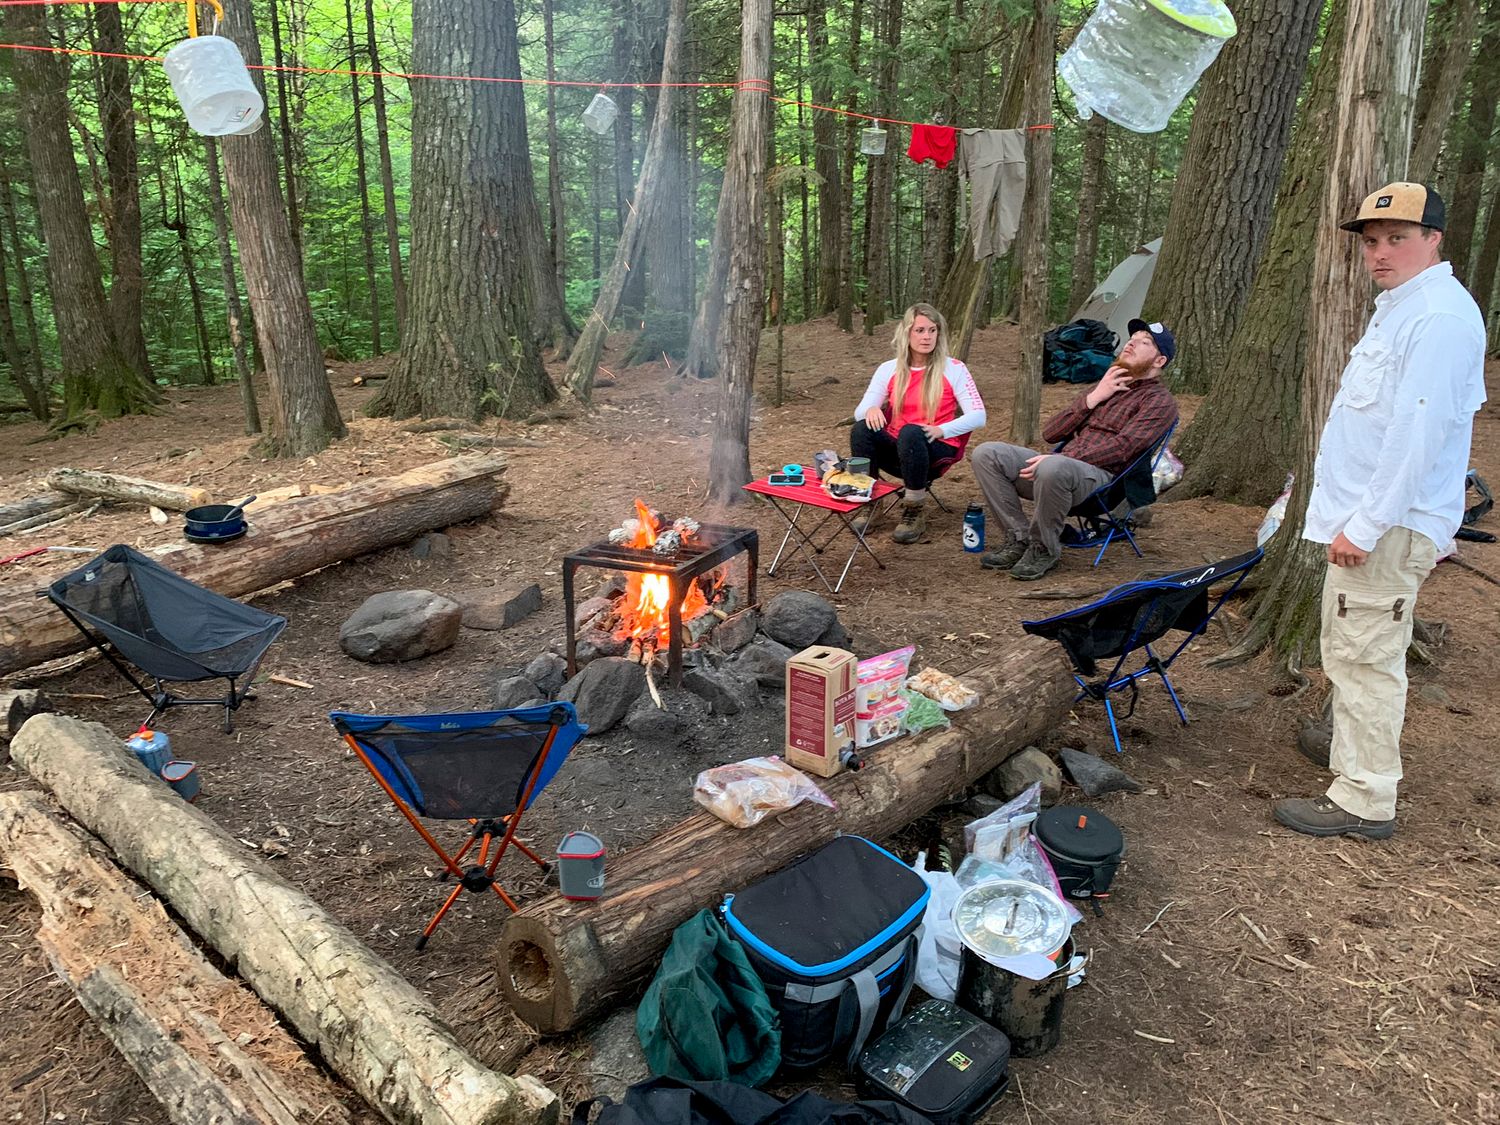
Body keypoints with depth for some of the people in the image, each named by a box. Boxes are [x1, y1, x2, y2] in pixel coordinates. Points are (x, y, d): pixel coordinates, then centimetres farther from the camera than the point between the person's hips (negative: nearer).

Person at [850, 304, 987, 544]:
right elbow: (859, 412, 0)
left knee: (910, 433, -36)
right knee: (861, 429, -26)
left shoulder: (953, 369, -4)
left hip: (936, 450, -3)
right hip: (897, 450, 3)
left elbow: (978, 416, -9)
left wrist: (941, 430, -25)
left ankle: (915, 514, -21)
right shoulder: (888, 370, 5)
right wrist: (871, 410, -25)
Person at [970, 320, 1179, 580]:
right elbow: (1051, 434, 19)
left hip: (1100, 477, -7)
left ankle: (1044, 549, -18)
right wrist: (1092, 399, 7)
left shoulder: (1159, 400, 6)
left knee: (1053, 468, -41)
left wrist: (1058, 459, -21)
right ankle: (1019, 538, -9)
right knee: (987, 453, -15)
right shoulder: (1104, 387, 29)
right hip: (1061, 464, 7)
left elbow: (1121, 448, -12)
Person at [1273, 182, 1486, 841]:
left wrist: (1366, 524, -24)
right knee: (1350, 648, 21)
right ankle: (1348, 744, 37)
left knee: (1365, 657, -6)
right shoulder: (1400, 307, 17)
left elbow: (1416, 435, -25)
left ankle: (1365, 801, 2)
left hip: (1390, 526, -11)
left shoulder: (1440, 318, -18)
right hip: (1367, 516, 11)